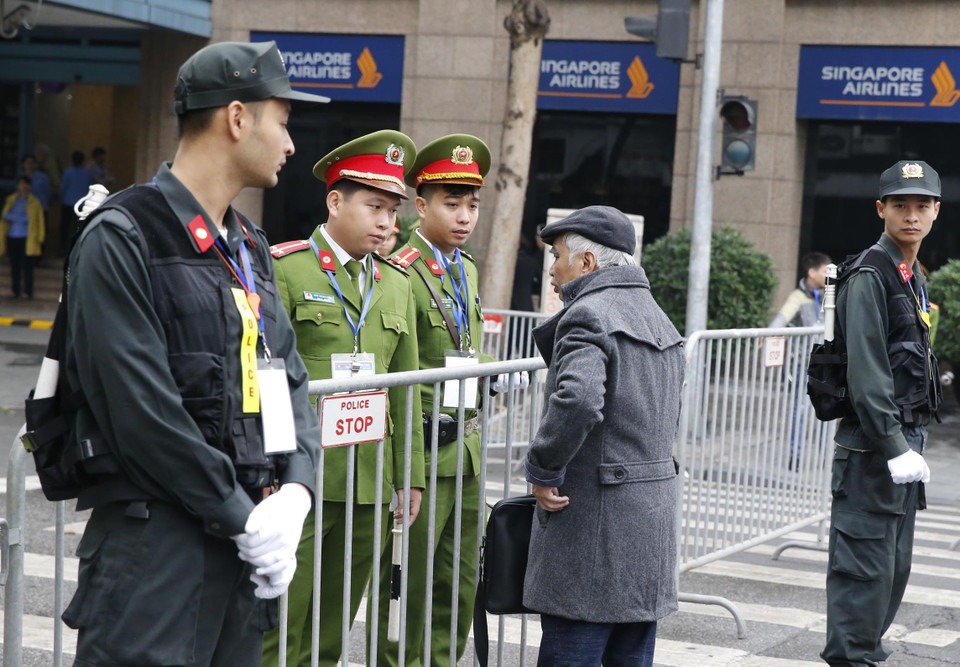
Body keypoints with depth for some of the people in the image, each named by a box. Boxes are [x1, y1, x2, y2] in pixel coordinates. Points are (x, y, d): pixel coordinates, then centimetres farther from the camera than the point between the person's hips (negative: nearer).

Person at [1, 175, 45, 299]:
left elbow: (39, 221, 4)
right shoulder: (11, 200, 13)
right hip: (12, 238, 3)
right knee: (14, 266, 4)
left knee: (27, 266, -6)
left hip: (27, 239, -3)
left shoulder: (34, 202, 4)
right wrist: (20, 218, -3)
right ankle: (15, 291, 9)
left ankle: (28, 291, -2)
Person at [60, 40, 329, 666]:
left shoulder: (249, 247, 17)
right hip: (152, 540, -8)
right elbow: (140, 409, -17)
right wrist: (242, 519, -14)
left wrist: (294, 491, -3)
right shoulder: (122, 240, -10)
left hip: (246, 541, 8)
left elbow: (290, 380, 15)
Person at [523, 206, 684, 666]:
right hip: (652, 522, 9)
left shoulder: (588, 316, -13)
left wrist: (542, 470, -17)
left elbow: (576, 400, -31)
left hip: (593, 527, -9)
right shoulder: (658, 319, 17)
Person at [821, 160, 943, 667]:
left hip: (904, 443, 9)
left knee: (895, 567, 14)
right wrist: (894, 448, -24)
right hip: (872, 449, -9)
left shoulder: (913, 277, 17)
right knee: (866, 566, -6)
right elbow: (866, 373, -19)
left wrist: (912, 443, 18)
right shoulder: (870, 275, -12)